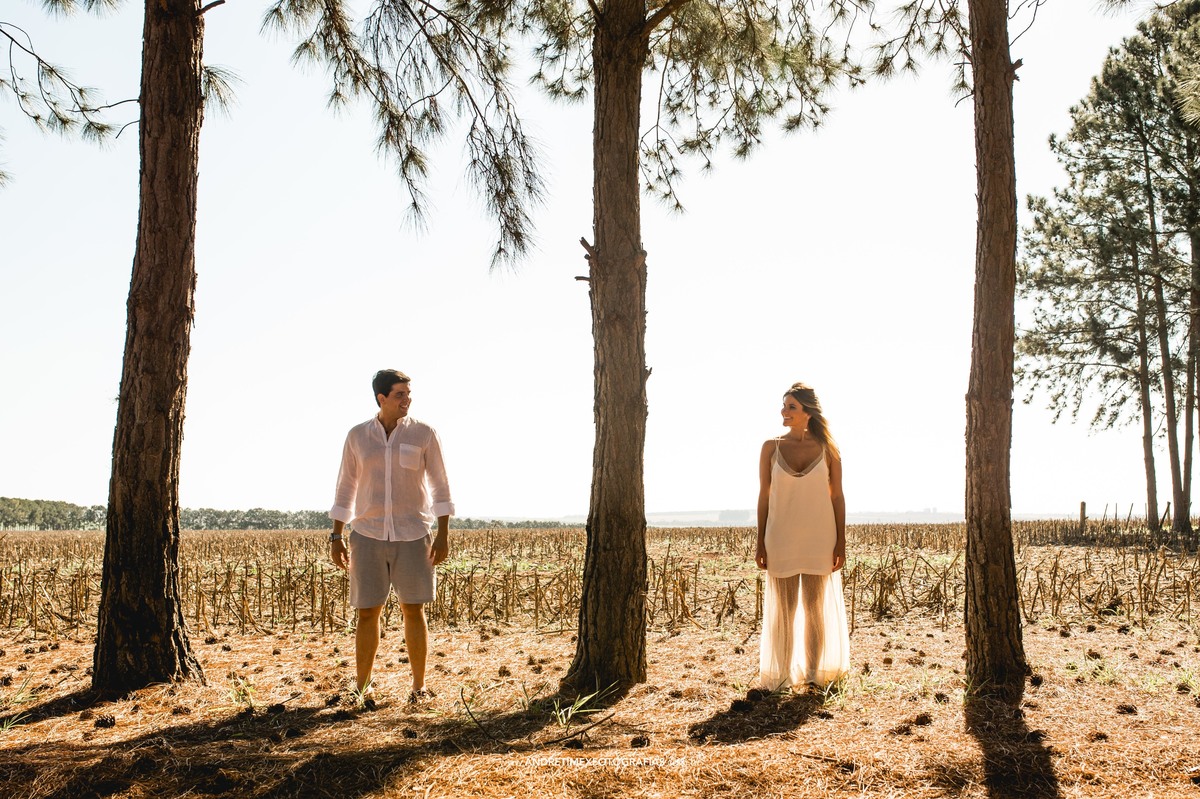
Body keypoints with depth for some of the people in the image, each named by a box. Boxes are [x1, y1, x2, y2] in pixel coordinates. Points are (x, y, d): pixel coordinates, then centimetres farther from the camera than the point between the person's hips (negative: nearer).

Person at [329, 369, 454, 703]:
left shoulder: (424, 434, -2)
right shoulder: (357, 436, 3)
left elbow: (439, 486, 0)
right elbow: (345, 488, 8)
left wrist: (443, 534, -6)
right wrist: (336, 537, 4)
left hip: (412, 535, -1)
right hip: (368, 536, 1)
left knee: (413, 611, 1)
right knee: (367, 613, 3)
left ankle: (419, 687, 13)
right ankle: (362, 688, 15)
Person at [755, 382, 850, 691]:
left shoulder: (827, 449, 0)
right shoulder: (771, 447, 1)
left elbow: (837, 496, 2)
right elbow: (764, 495, 3)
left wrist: (841, 543, -2)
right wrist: (760, 543, 0)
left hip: (818, 539, 0)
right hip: (781, 540, 0)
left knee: (815, 607, 8)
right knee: (784, 609, 5)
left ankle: (815, 672, 20)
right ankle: (781, 675, 14)